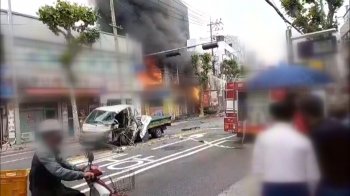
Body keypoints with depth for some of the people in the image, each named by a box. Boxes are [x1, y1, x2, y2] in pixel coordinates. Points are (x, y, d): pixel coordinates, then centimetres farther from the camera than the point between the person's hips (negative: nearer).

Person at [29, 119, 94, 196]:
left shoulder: (52, 149, 5)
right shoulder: (43, 152, -24)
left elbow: (62, 163, 16)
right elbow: (59, 172, -35)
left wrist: (79, 169, 3)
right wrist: (82, 174, -36)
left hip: (54, 187, 9)